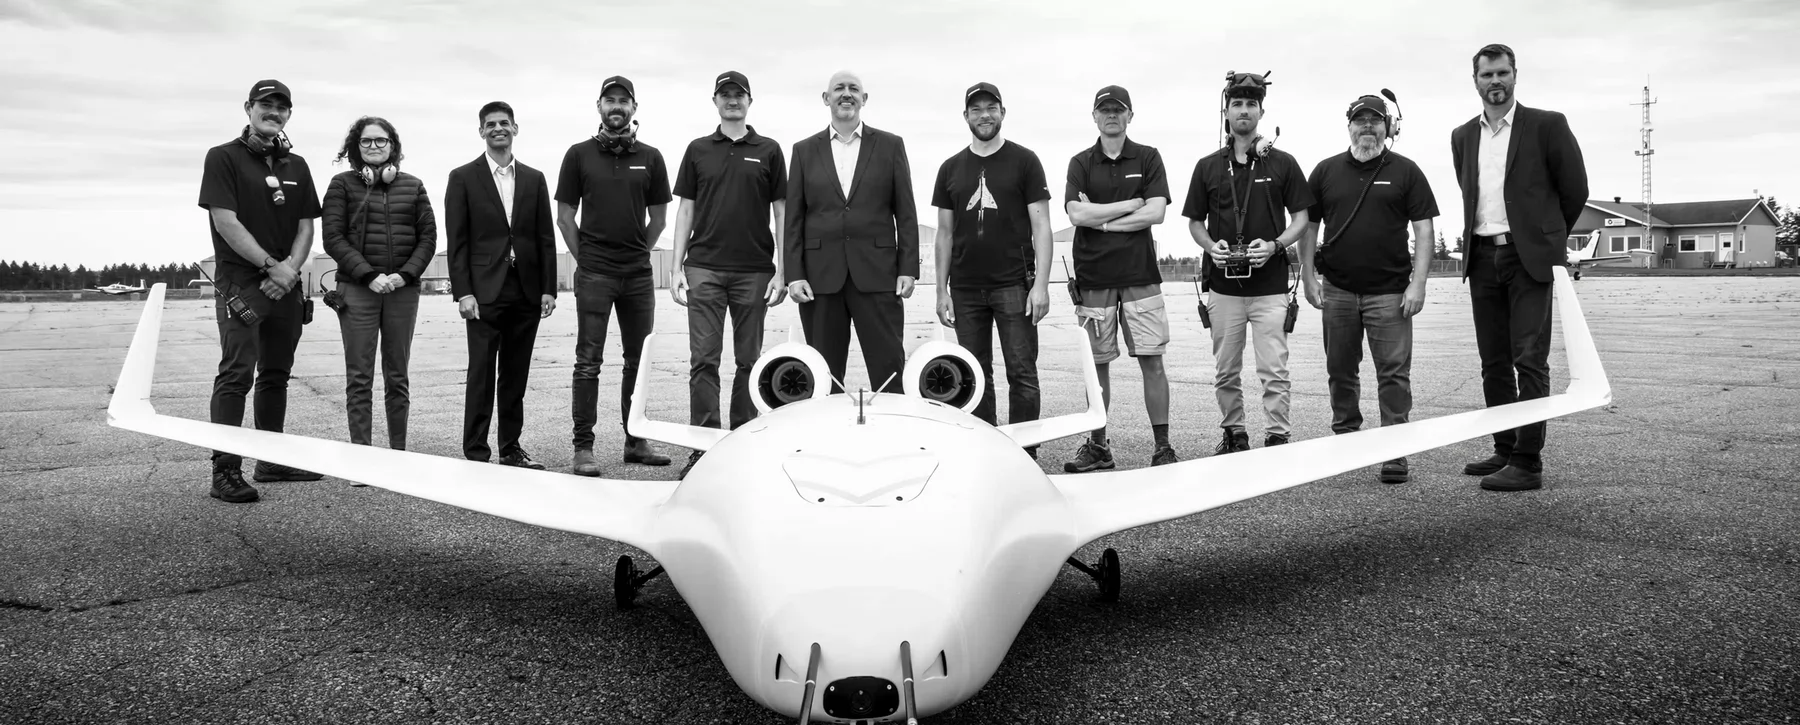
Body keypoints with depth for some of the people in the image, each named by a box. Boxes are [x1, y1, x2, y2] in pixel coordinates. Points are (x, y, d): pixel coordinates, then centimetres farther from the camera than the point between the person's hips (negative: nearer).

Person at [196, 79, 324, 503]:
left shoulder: (296, 166, 14)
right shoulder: (223, 158, -2)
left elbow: (306, 225, 11)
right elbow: (226, 222, -11)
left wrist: (290, 269, -6)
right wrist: (271, 265, -14)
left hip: (286, 284, 6)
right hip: (241, 282, -6)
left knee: (276, 374, 11)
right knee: (236, 374, -11)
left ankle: (272, 461, 20)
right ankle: (225, 471, -10)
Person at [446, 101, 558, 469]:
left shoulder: (534, 179, 12)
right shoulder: (463, 177, 4)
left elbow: (545, 238, 10)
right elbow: (456, 241, -1)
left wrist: (548, 288, 3)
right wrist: (463, 292, -9)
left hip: (526, 291, 3)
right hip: (485, 291, -3)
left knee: (516, 375, 8)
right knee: (481, 375, -3)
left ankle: (511, 448, 16)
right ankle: (475, 453, 3)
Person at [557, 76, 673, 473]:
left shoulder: (650, 157, 8)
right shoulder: (579, 154, 4)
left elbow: (658, 218, 12)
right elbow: (564, 216, 5)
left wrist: (636, 253, 6)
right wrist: (585, 258, 2)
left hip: (639, 274, 3)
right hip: (594, 274, -2)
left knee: (638, 360, 7)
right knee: (588, 363, -3)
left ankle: (636, 440, 17)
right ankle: (584, 447, 1)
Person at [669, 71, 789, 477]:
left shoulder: (769, 151, 8)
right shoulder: (698, 150, 11)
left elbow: (781, 213, 6)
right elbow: (685, 210, 11)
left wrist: (781, 272, -1)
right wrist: (677, 268, 3)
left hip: (754, 270, 0)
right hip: (704, 268, 1)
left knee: (749, 360, 4)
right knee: (703, 359, -4)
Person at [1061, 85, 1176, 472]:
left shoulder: (1148, 158, 6)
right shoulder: (1081, 163, 8)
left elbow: (1156, 212, -7)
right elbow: (1077, 214, -7)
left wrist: (1101, 219, -8)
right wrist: (1131, 204, -6)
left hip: (1140, 275, -1)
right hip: (1093, 278, 1)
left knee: (1152, 361, -2)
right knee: (1097, 364, 6)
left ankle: (1163, 446, 4)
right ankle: (1097, 445, 16)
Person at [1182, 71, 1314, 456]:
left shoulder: (1282, 163, 4)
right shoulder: (1208, 166, 9)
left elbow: (1301, 218, 6)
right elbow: (1194, 221, 14)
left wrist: (1274, 245, -12)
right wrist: (1211, 246, -6)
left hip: (1270, 284, -2)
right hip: (1223, 284, 2)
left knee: (1274, 370, -5)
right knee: (1225, 372, 9)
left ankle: (1277, 439, 2)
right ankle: (1233, 435, 22)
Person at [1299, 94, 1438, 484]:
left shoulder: (1405, 171, 3)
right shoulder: (1326, 171, 8)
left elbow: (1423, 230, 1)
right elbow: (1308, 226, 11)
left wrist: (1418, 284, -8)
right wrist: (1308, 277, 3)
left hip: (1389, 291, -2)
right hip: (1337, 290, 2)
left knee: (1394, 373, -5)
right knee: (1340, 371, 11)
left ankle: (1395, 454, -1)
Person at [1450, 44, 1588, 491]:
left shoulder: (1546, 125, -1)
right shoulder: (1462, 137, 13)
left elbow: (1575, 189, 5)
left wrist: (1548, 237, 14)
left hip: (1529, 255, -5)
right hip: (1483, 257, 5)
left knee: (1529, 361, -9)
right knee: (1494, 363, 8)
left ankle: (1528, 463, -9)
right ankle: (1504, 451, 16)